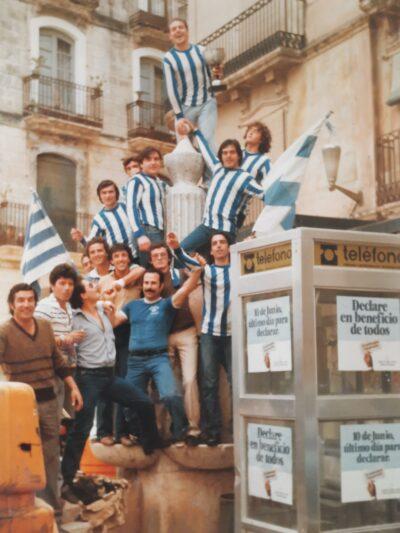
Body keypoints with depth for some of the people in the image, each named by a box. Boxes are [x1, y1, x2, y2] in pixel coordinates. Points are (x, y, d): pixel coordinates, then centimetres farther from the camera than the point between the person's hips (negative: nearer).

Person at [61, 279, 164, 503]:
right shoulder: (76, 319, -7)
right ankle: (67, 481, -3)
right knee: (82, 428, -9)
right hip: (89, 376, -7)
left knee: (145, 403, 3)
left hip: (110, 375, 7)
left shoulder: (103, 310, 14)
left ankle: (152, 445, 27)